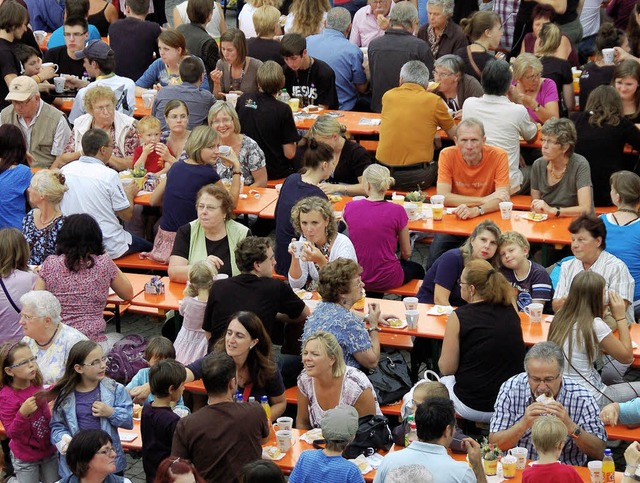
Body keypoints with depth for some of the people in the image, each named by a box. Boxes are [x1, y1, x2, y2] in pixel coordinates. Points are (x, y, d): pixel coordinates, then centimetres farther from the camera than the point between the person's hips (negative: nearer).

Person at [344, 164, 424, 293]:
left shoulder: (350, 208, -8)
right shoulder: (397, 211, -16)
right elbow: (406, 253, -4)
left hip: (357, 278, 3)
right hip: (387, 280, -3)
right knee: (417, 269, 32)